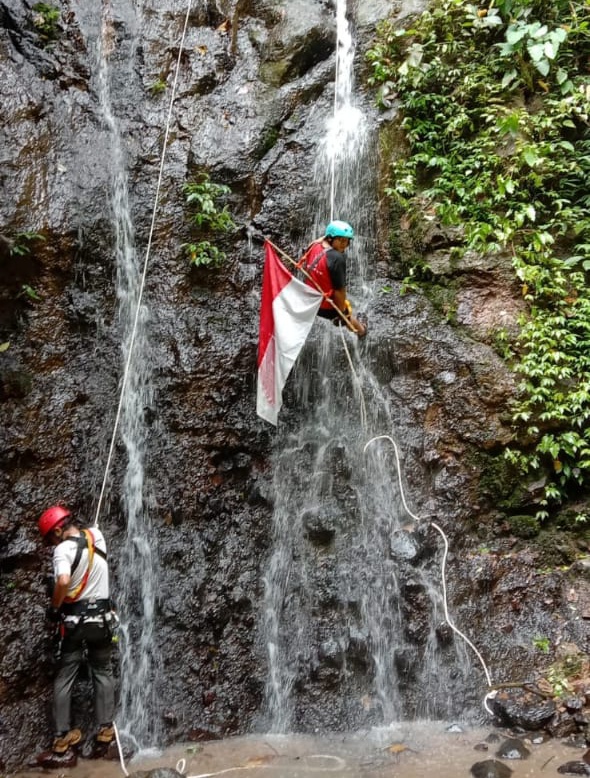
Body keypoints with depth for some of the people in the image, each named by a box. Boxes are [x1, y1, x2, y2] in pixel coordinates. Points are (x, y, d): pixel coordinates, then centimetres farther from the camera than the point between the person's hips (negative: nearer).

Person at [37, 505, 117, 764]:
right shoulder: (96, 536, 0)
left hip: (74, 620, -4)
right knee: (103, 672, 15)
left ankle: (62, 737, 12)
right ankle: (105, 730, 10)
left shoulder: (63, 549, -16)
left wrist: (53, 608, -17)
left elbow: (63, 581, -31)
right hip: (102, 618, 4)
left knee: (64, 677, 10)